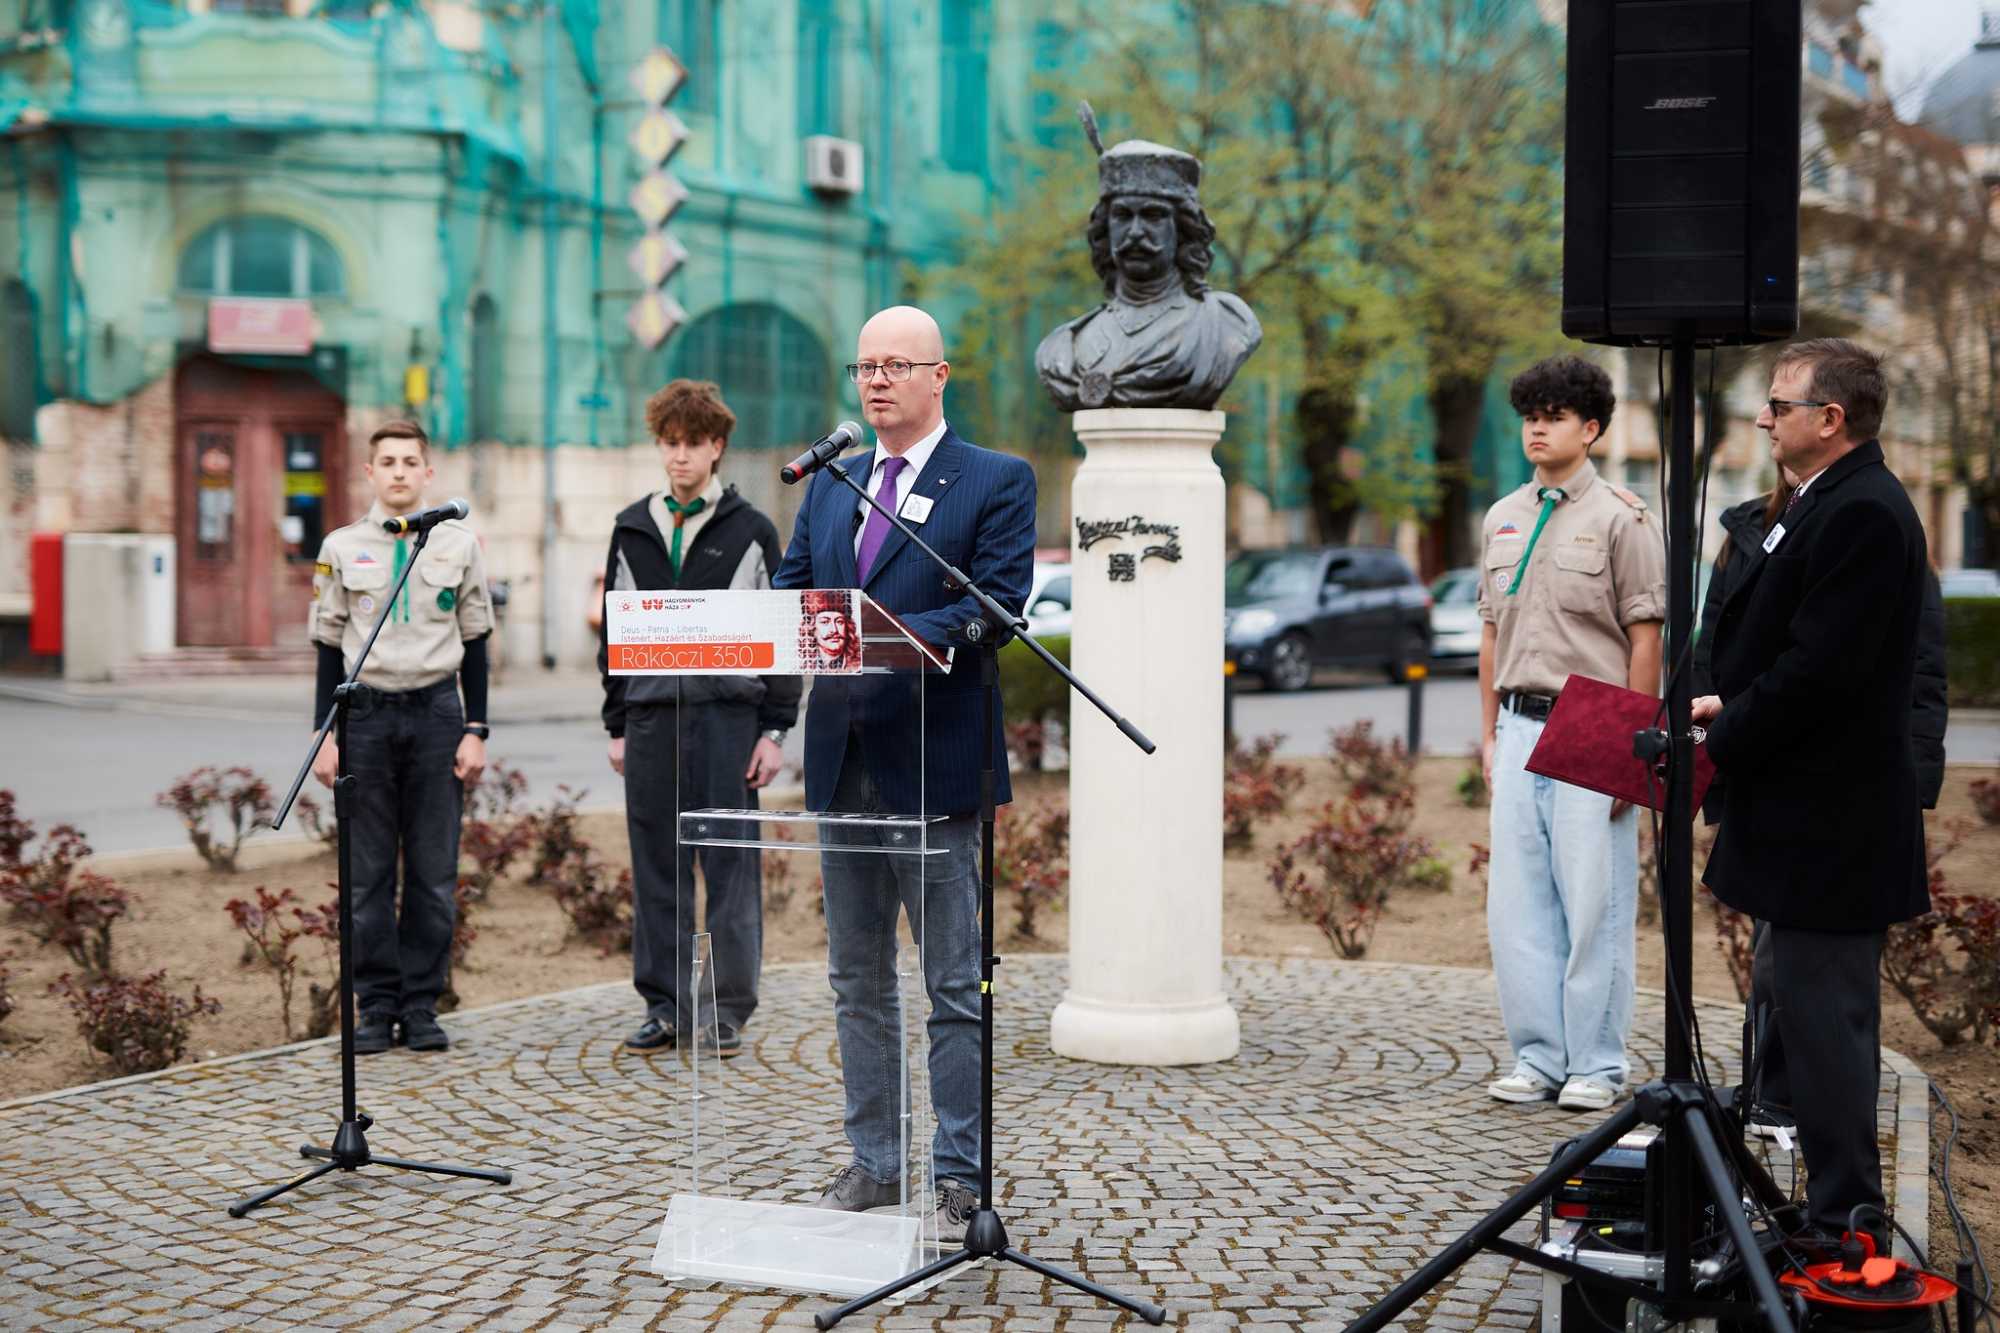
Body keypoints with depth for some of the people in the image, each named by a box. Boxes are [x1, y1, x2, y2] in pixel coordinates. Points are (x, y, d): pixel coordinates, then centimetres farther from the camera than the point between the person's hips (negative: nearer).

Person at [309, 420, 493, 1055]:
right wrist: (325, 735, 0)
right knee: (368, 872, 1)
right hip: (366, 713, 0)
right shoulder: (342, 548, 5)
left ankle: (421, 1007, 9)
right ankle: (376, 1007, 9)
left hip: (436, 712, 0)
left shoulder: (459, 544, 5)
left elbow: (475, 644, 8)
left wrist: (475, 731, 2)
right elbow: (329, 646, 7)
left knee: (434, 870, 1)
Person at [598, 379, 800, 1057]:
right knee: (657, 867, 5)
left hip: (728, 714, -3)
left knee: (732, 864, -2)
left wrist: (775, 729, -3)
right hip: (651, 715, 3)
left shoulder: (752, 531, 4)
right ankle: (665, 1004, 13)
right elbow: (614, 632, 15)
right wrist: (616, 726, 10)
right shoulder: (631, 530, 12)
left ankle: (730, 1009, 6)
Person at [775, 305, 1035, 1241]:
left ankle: (959, 1178, 7)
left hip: (930, 762, -6)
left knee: (954, 987, 0)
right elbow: (788, 589, 11)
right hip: (841, 759, 6)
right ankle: (873, 1162, 23)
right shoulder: (830, 484, 16)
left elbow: (997, 608, -13)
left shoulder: (997, 482, -2)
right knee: (858, 979, 13)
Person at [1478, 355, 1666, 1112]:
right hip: (1520, 729, 6)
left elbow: (1644, 640, -7)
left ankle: (1596, 1065, 6)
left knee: (1593, 904, -3)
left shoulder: (1620, 519, -4)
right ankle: (1539, 1058, 15)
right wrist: (1490, 733, 15)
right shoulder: (1503, 519, 14)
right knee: (1518, 902, 6)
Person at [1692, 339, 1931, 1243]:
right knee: (1810, 1008, 15)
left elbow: (1819, 669, -23)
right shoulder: (1828, 505, 16)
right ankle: (1840, 1199, 24)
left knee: (1824, 1014, -5)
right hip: (1814, 818, 11)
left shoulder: (1863, 513, -18)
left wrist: (1720, 750, -16)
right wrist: (1727, 705, 8)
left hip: (1828, 823, -11)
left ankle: (1843, 1221, 2)